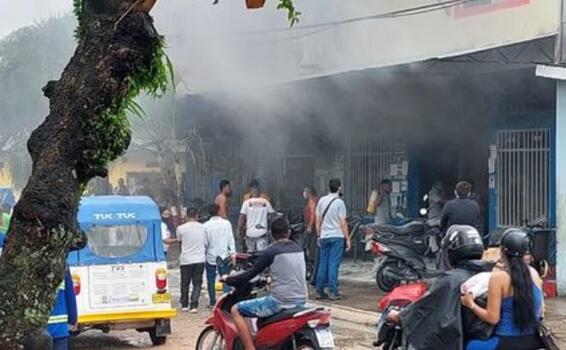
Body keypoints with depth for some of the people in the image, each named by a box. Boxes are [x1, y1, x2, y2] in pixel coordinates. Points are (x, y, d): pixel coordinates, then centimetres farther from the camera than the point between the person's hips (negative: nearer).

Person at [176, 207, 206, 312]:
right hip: (200, 259, 1)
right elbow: (205, 243, 8)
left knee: (185, 283, 14)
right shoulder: (203, 227, -1)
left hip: (186, 260, -1)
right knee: (197, 284, 5)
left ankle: (184, 304, 22)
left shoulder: (181, 228, -8)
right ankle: (194, 305, -6)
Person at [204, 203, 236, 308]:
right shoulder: (226, 223, -5)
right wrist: (233, 252, 1)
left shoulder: (206, 225, -7)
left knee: (211, 280, 11)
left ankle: (212, 301, 16)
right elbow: (231, 239, -3)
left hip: (211, 257, 0)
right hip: (224, 256, 0)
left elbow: (205, 243, -5)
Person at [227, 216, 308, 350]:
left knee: (236, 310, 1)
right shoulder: (298, 249, 11)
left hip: (281, 301, -8)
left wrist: (229, 280, 9)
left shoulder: (271, 251, -9)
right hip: (301, 301, 8)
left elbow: (251, 274, -5)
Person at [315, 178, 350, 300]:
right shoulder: (339, 202, -9)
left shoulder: (322, 200, 6)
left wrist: (319, 235, 18)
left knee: (322, 265, 9)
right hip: (337, 237, -5)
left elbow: (318, 220, 10)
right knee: (333, 265, -4)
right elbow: (343, 223, -10)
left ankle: (319, 291, 12)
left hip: (324, 237, 5)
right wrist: (347, 239, -5)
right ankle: (332, 292, -4)